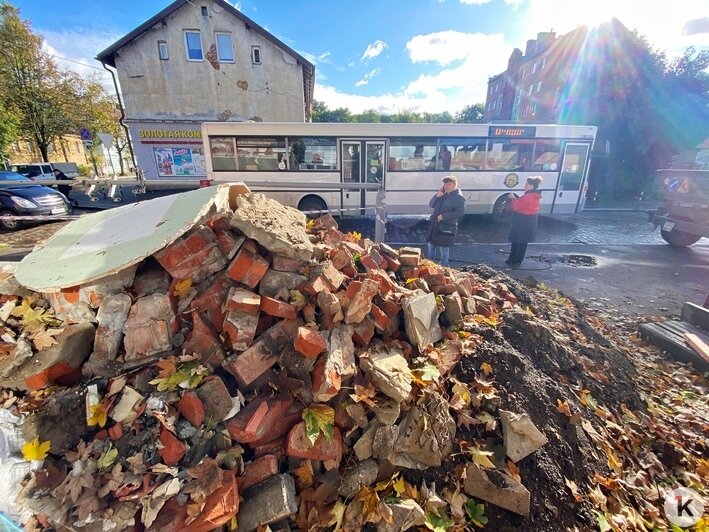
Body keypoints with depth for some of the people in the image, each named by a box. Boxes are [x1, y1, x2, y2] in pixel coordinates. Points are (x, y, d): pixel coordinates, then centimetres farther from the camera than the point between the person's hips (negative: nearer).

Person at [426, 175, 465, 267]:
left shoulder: (459, 197, -10)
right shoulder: (443, 195, 13)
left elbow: (460, 212, -20)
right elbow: (431, 205, 11)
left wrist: (443, 216, -23)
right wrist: (437, 196, -6)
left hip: (446, 228, -8)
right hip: (434, 226, 8)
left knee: (444, 249, 1)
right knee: (431, 245, 19)